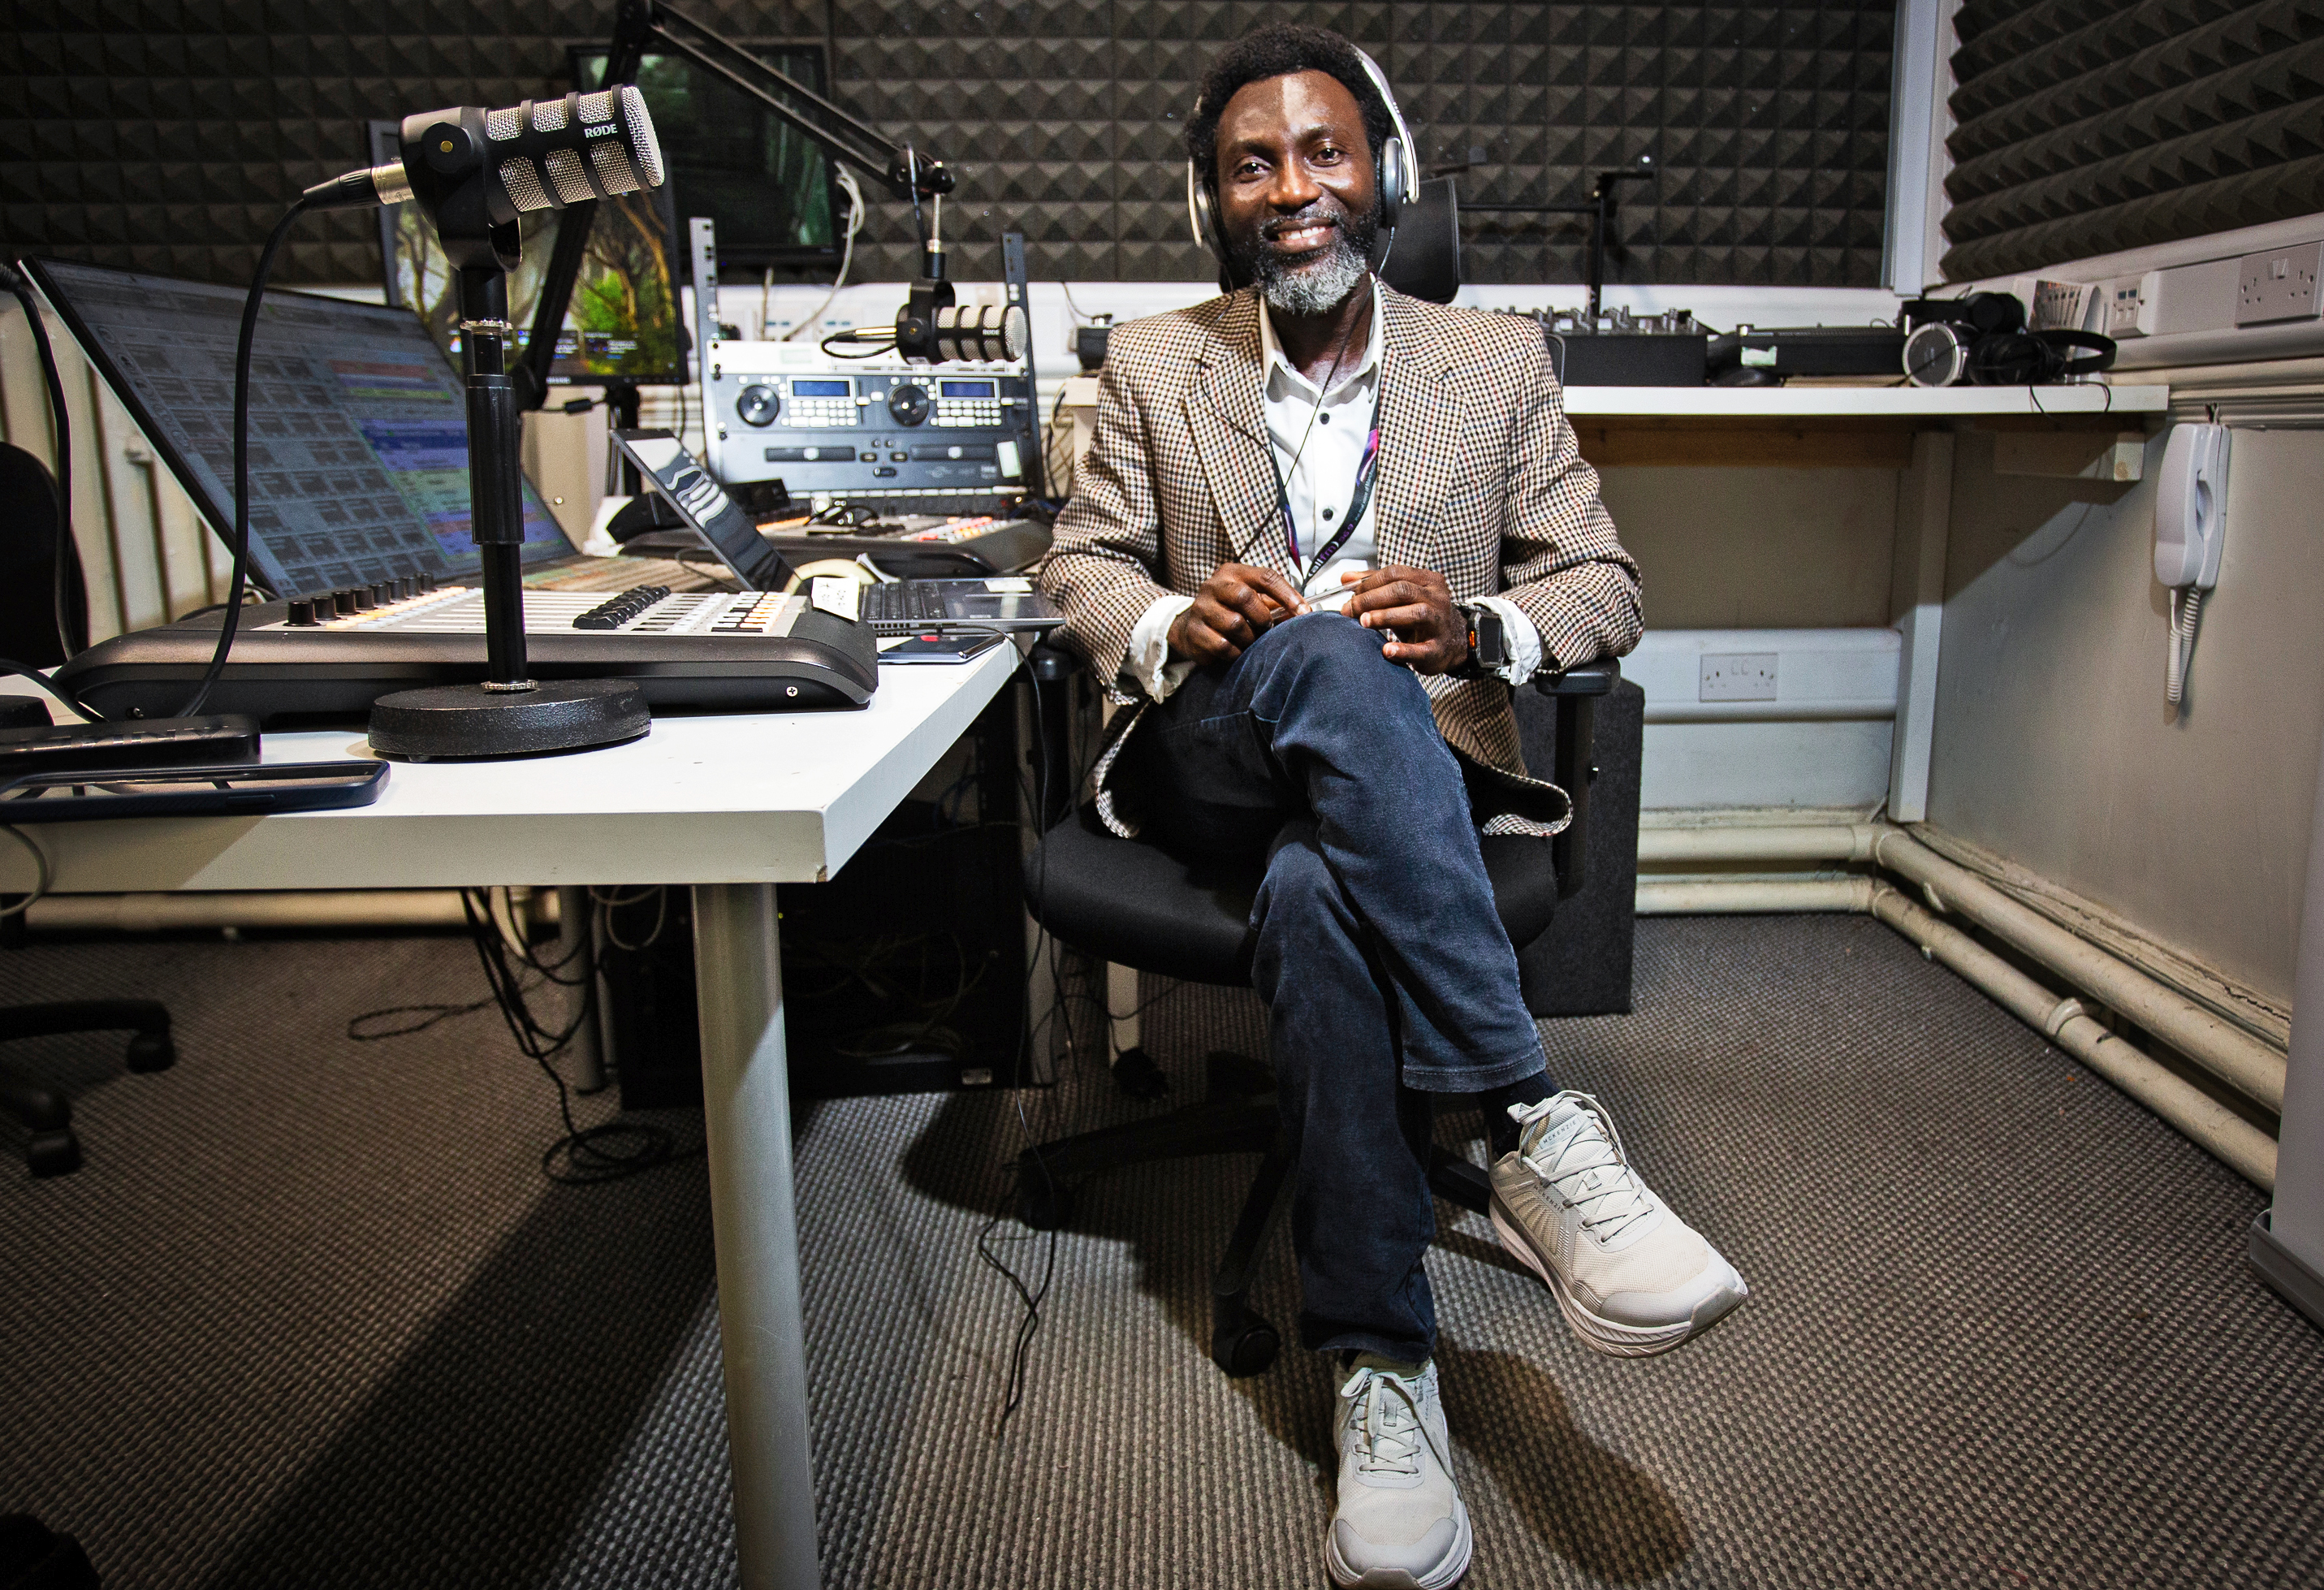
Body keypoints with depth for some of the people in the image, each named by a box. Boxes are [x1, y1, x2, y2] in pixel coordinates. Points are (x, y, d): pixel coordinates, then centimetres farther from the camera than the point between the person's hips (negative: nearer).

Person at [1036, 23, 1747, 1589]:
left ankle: (1381, 1360, -27)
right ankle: (1529, 1122, -37)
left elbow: (1605, 585, 7)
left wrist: (1476, 623, -17)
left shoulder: (1498, 360, 9)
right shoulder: (1153, 365, 12)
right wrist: (1173, 623, -14)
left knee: (1317, 895, -38)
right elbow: (1083, 564, 12)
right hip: (1213, 757, 1)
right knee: (1329, 656, -37)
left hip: (1412, 766, 0)